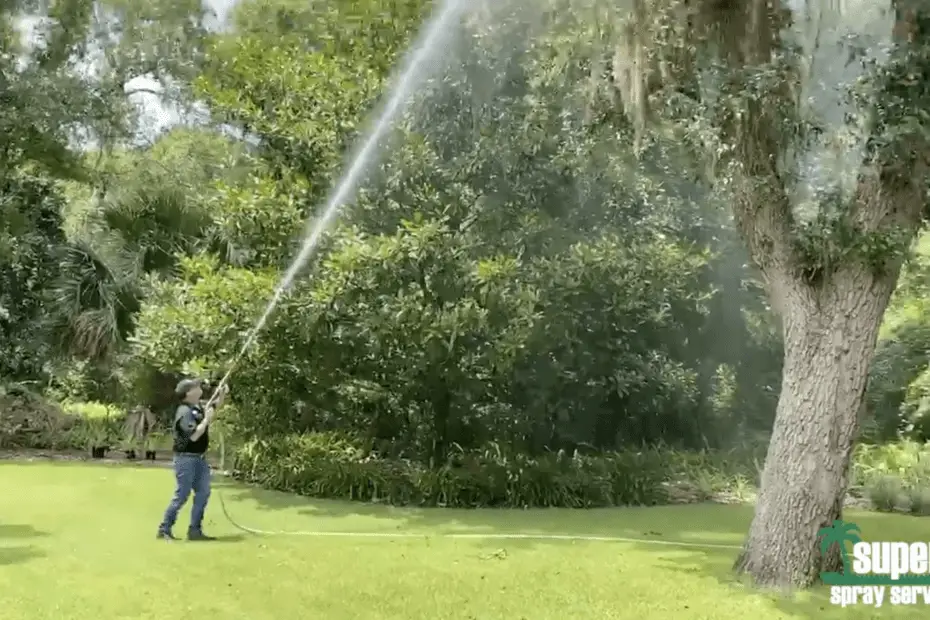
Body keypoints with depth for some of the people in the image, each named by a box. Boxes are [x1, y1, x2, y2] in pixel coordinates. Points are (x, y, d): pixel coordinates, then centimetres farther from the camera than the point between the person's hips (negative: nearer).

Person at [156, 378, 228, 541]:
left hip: (200, 458, 9)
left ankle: (195, 530, 13)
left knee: (203, 493, 7)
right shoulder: (185, 412, -19)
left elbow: (213, 410, 28)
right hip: (186, 459, -9)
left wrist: (221, 396, 11)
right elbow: (194, 435, -29)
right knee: (182, 495, -2)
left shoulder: (198, 407, 7)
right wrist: (206, 419, -19)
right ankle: (164, 528, 12)